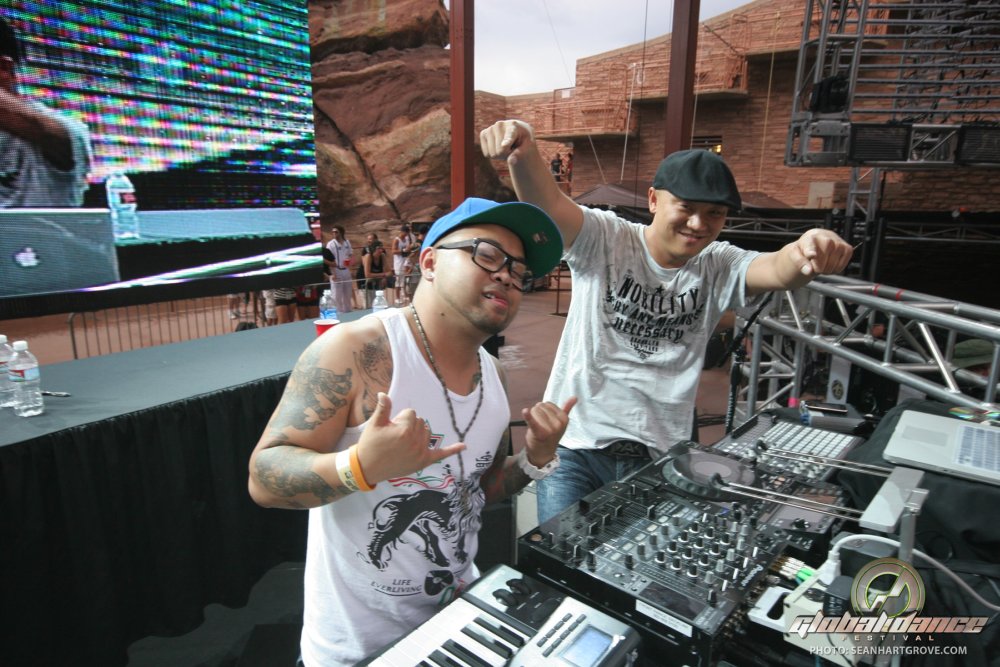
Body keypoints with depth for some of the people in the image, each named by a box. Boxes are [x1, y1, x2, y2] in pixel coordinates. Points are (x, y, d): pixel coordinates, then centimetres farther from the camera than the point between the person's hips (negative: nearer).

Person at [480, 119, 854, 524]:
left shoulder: (718, 269, 4)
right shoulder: (605, 240, -5)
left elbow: (777, 270, -15)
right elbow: (547, 204, -21)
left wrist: (805, 253, -39)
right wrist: (524, 153, -43)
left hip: (660, 457, 3)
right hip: (576, 446, -2)